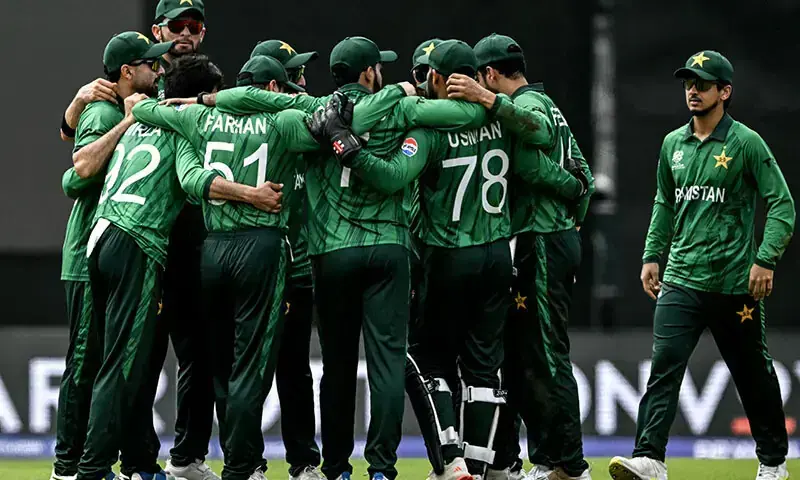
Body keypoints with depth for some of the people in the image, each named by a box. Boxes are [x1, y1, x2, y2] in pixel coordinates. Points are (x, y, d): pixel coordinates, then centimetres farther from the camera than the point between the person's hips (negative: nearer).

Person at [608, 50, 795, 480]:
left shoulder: (746, 143, -6)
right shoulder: (673, 144, 11)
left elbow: (782, 204, -7)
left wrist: (766, 259, -17)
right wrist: (652, 255, 15)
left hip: (735, 283, -4)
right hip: (681, 280, 4)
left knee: (753, 373, 8)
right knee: (664, 365, -12)